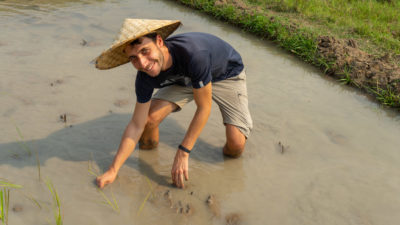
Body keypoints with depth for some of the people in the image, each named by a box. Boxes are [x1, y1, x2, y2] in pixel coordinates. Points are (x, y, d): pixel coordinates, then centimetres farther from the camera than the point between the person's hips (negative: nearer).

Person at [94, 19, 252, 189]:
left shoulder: (193, 53, -44)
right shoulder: (146, 76, -26)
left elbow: (204, 108, -32)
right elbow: (137, 125, -17)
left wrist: (182, 154, -28)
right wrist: (113, 170, -18)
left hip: (227, 74, -3)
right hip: (185, 78, 4)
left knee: (236, 146, -21)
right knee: (150, 118, -19)